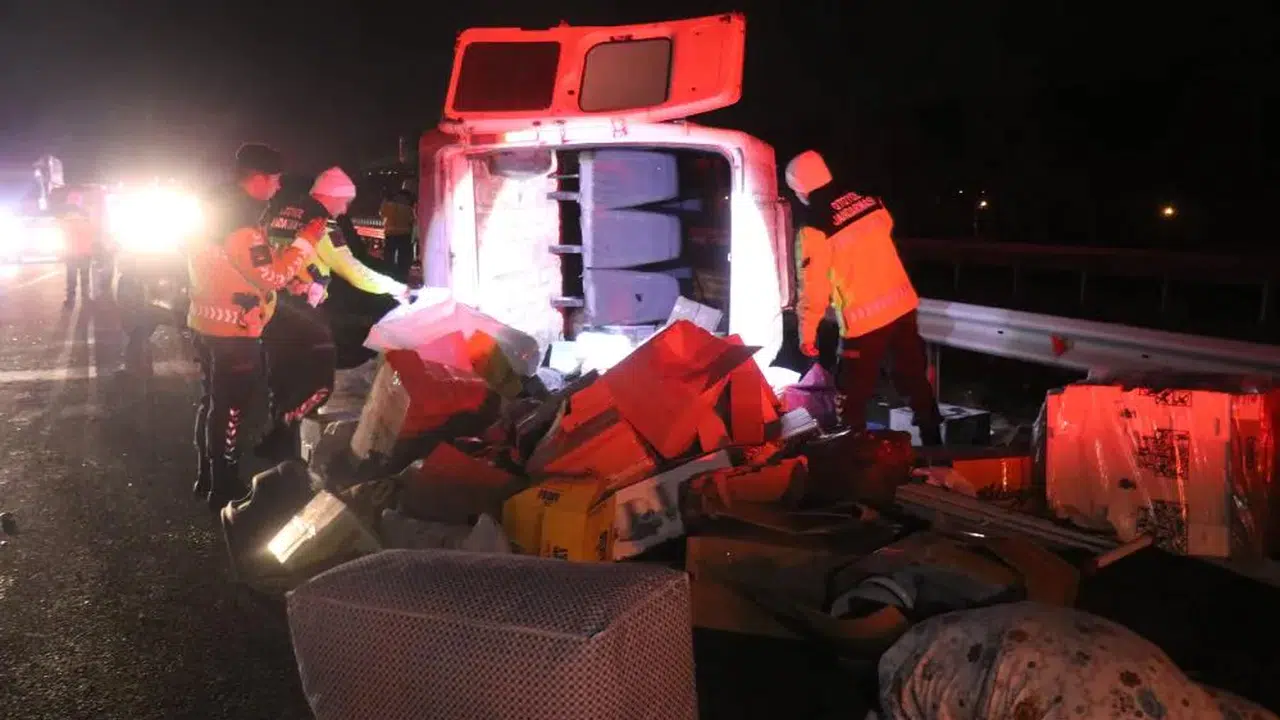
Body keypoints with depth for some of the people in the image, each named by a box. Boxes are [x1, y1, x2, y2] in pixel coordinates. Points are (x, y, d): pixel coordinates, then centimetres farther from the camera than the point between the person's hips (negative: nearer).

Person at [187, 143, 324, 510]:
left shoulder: (216, 211, 9)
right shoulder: (241, 224, -22)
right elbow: (272, 277, -20)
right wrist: (305, 241, -14)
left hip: (206, 323, 10)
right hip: (233, 331, -10)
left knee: (211, 403, 19)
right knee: (229, 411, -1)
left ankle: (208, 477, 30)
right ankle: (225, 489, 8)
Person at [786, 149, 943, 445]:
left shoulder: (814, 227, -16)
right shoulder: (868, 201, 1)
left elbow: (814, 287, -13)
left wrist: (806, 333, -1)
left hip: (863, 319, -6)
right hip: (903, 304, 6)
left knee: (851, 397, 10)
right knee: (915, 379, 20)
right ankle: (933, 443, 33)